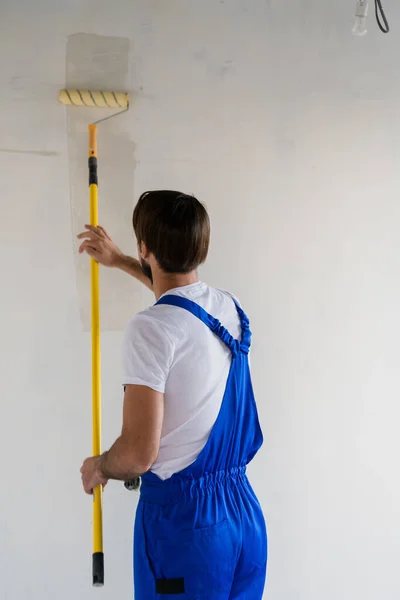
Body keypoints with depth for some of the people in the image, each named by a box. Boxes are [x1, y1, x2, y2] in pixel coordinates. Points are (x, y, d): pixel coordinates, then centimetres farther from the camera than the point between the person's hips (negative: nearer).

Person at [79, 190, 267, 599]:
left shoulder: (151, 327, -19)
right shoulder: (230, 308, 3)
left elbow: (139, 454, -21)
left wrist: (98, 468, 2)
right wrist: (118, 261, 40)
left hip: (183, 518, -7)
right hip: (245, 509, 7)